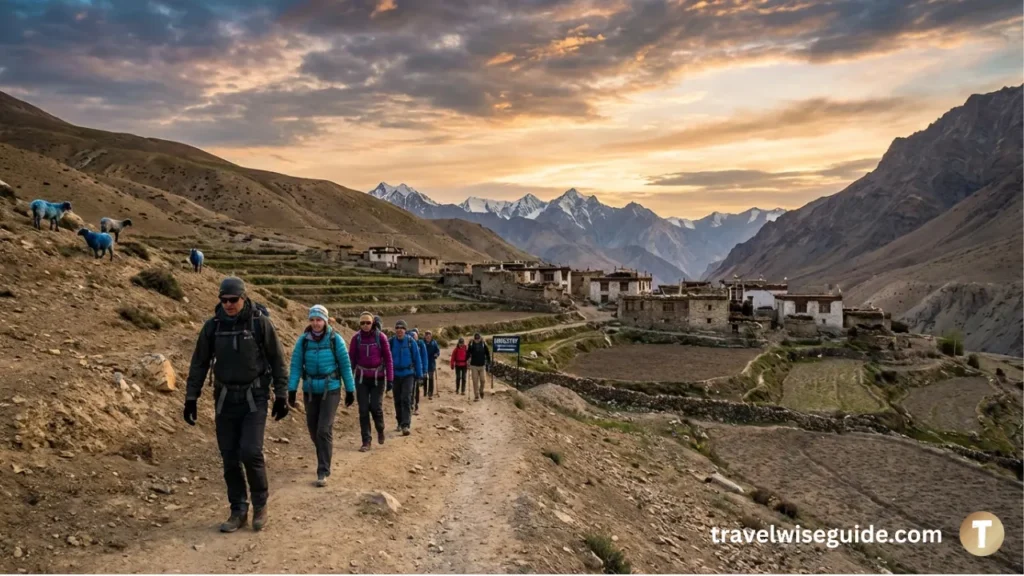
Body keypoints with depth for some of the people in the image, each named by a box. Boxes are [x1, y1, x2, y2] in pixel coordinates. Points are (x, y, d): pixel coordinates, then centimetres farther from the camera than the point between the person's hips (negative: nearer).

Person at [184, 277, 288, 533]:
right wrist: (191, 399, 4)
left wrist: (281, 396, -3)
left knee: (251, 452, -13)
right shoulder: (212, 326, -1)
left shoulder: (261, 322, -9)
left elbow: (278, 361, -2)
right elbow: (199, 364, 8)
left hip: (255, 398, -3)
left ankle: (260, 504, 10)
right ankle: (238, 511, 20)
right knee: (230, 458, 6)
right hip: (225, 399, 3)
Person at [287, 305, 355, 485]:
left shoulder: (335, 339, -8)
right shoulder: (303, 340, -3)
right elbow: (296, 365, -3)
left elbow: (345, 365, -3)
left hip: (331, 390, -3)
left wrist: (350, 390, -1)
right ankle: (325, 460, 37)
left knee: (324, 430, -10)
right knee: (313, 429, 12)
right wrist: (292, 390, -10)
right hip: (310, 391, 3)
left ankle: (323, 472, -3)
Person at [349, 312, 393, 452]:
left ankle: (380, 429, 26)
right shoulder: (356, 338, -3)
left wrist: (390, 379, -7)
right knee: (363, 410, 1)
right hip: (361, 378, 2)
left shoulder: (380, 337, -8)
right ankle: (366, 441, 9)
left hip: (378, 377, -2)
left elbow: (388, 358, -5)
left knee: (375, 406, -4)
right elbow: (352, 358, 2)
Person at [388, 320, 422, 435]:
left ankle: (405, 425, -15)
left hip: (408, 374, -2)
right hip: (395, 374, 2)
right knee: (397, 400, 12)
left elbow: (416, 358, -1)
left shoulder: (411, 341, -6)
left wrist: (419, 374, 0)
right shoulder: (391, 342, -3)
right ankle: (400, 422, 28)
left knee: (406, 399, -11)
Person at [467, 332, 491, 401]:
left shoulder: (484, 344, -4)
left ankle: (481, 391, 30)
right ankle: (476, 396, 7)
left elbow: (488, 354, 3)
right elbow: (468, 353, 3)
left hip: (482, 366, 0)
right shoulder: (471, 344, -4)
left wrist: (488, 363, 1)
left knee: (482, 380, 0)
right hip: (474, 366, 0)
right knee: (475, 381, 0)